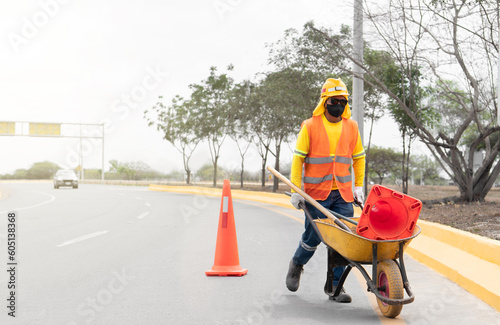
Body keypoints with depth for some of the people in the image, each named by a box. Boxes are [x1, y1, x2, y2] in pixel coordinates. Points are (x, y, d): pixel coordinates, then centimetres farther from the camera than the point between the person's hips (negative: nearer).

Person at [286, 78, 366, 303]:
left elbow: (358, 158, 19)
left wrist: (358, 186, 11)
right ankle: (297, 264, 34)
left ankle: (336, 285, 9)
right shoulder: (310, 126, -2)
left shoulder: (351, 127, 9)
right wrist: (296, 190, -6)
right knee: (313, 235, 3)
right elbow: (298, 158, -1)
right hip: (316, 193, -3)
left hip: (343, 194, 3)